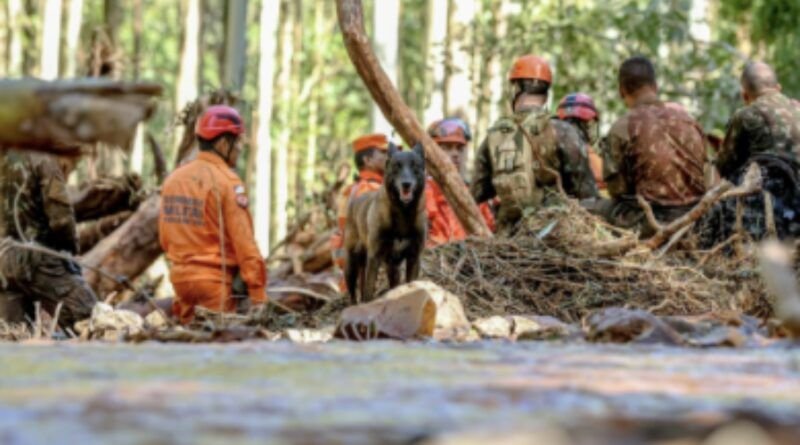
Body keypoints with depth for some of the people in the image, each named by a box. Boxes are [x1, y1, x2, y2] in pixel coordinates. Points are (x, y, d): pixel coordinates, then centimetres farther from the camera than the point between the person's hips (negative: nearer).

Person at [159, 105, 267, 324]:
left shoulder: (173, 179, 8)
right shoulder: (227, 181, -13)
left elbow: (164, 238, 13)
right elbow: (244, 242, -16)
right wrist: (258, 294, -14)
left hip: (180, 277, 7)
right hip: (215, 279, -7)